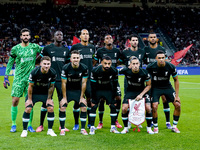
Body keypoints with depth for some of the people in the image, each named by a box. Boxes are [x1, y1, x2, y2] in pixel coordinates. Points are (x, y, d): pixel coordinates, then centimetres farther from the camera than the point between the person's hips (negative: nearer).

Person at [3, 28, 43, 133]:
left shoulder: (34, 47, 5)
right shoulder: (15, 49, 2)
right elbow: (10, 63, 7)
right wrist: (6, 77, 4)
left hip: (31, 78, 1)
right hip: (18, 78, -1)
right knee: (15, 100, -5)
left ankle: (29, 125, 12)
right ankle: (13, 124, 9)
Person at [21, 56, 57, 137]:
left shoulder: (53, 73, -19)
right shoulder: (34, 72, -27)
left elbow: (51, 86, -4)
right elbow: (30, 86, -15)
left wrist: (49, 99, -1)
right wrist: (29, 99, -11)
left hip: (45, 93, 2)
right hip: (34, 93, -2)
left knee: (51, 108, -11)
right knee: (28, 109, -14)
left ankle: (50, 130, 5)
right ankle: (24, 130, 3)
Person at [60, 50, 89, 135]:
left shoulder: (84, 68, -14)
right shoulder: (66, 68, -18)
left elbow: (84, 83, -7)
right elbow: (64, 83, -12)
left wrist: (82, 97, -7)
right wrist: (64, 97, -12)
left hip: (78, 90, 1)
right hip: (68, 90, -1)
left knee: (84, 107, -9)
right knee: (62, 107, -14)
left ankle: (83, 129, 5)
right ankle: (62, 129, -1)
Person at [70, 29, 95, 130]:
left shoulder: (92, 47, 13)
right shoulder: (75, 47, 0)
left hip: (90, 77, 4)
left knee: (90, 99, 5)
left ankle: (90, 123, 17)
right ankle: (76, 123, 10)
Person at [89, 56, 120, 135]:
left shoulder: (114, 71, -20)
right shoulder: (95, 71, -25)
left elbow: (115, 86, -9)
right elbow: (93, 87, -17)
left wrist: (112, 99, -10)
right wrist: (94, 100, -16)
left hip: (108, 90, 2)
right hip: (97, 90, -2)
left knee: (113, 106, -6)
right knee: (93, 107, -11)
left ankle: (113, 127, 4)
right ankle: (92, 127, -2)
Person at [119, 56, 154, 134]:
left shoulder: (144, 73, -22)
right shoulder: (126, 70, -21)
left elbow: (148, 85, -8)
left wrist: (141, 95, -15)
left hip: (141, 91, -1)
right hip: (130, 91, 1)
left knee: (148, 108, -17)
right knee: (124, 108, -15)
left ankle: (149, 128, 4)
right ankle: (126, 128, 6)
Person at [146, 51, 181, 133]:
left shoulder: (171, 67, -18)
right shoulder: (150, 67, -21)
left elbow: (176, 80, -4)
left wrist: (177, 95, -6)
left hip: (167, 87, 2)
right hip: (155, 88, -2)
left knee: (177, 105, -8)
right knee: (154, 107, -20)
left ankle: (174, 126, 10)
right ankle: (155, 127, 2)